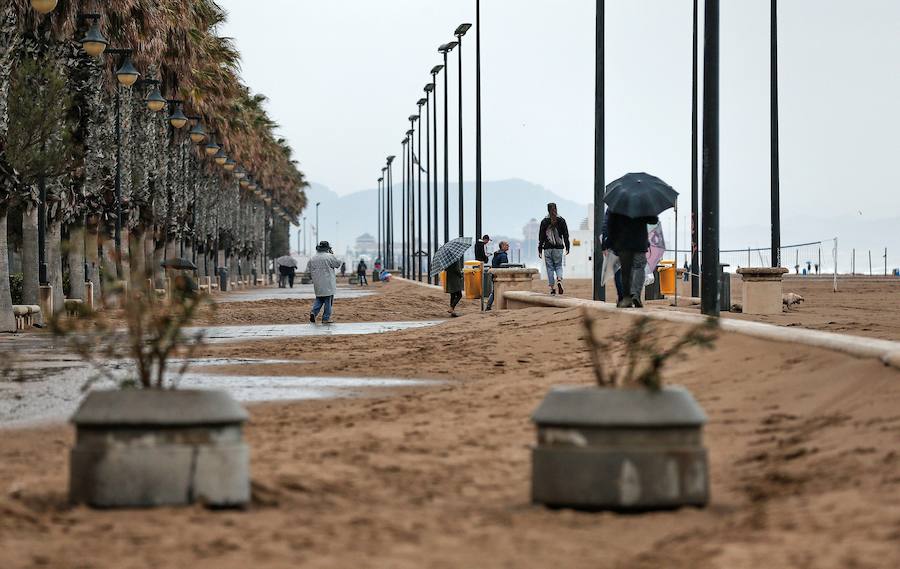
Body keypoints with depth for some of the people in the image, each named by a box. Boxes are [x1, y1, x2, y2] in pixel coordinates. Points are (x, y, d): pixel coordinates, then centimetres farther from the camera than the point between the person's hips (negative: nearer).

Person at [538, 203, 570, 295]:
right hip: (558, 248, 1)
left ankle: (552, 288, 2)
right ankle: (559, 281, -17)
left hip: (547, 248, -1)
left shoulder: (544, 221, -1)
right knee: (558, 266, 11)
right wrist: (567, 247, 9)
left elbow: (541, 237, 0)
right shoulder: (561, 220, 2)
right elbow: (566, 235, 3)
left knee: (550, 268, 5)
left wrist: (540, 250, 4)